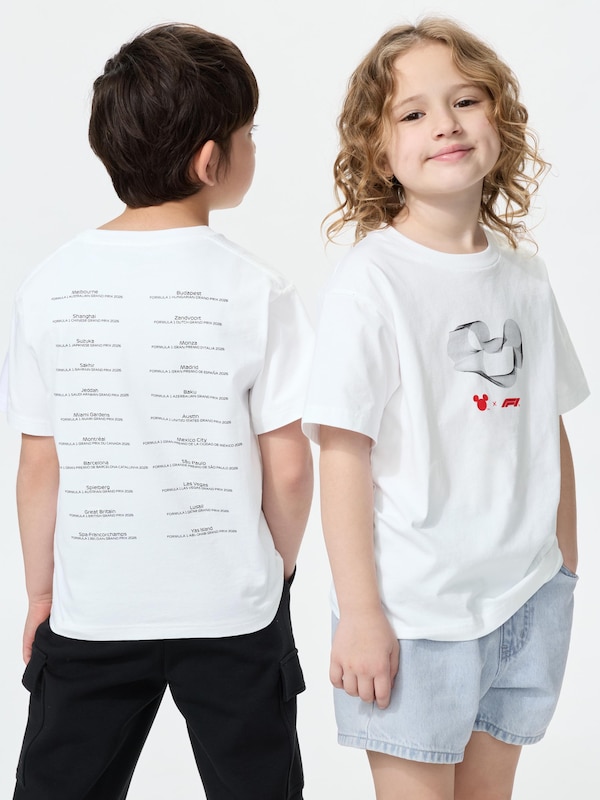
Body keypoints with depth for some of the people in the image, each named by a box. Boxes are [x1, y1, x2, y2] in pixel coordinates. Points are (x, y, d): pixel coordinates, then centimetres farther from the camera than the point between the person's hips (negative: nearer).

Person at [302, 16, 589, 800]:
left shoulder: (523, 274, 6)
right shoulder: (368, 284, -12)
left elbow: (549, 430, 13)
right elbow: (344, 455, -14)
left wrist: (565, 566, 14)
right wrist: (360, 615, -14)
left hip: (528, 598, 6)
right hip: (415, 613, -5)